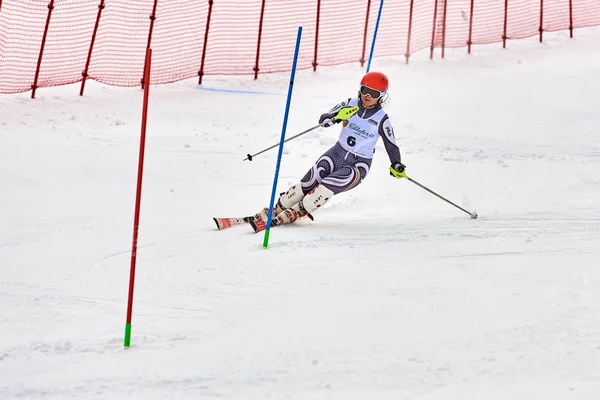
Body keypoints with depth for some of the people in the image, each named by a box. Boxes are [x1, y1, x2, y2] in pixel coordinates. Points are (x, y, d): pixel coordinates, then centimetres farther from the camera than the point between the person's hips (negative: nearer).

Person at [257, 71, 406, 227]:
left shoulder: (382, 119, -9)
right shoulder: (350, 104, -2)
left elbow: (391, 145, -1)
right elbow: (323, 119, -1)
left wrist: (396, 165, -17)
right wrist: (335, 117, -23)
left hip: (358, 164, -3)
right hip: (337, 154, 3)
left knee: (326, 187, -25)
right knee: (307, 184, -9)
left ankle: (294, 213, -8)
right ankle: (277, 209, 8)